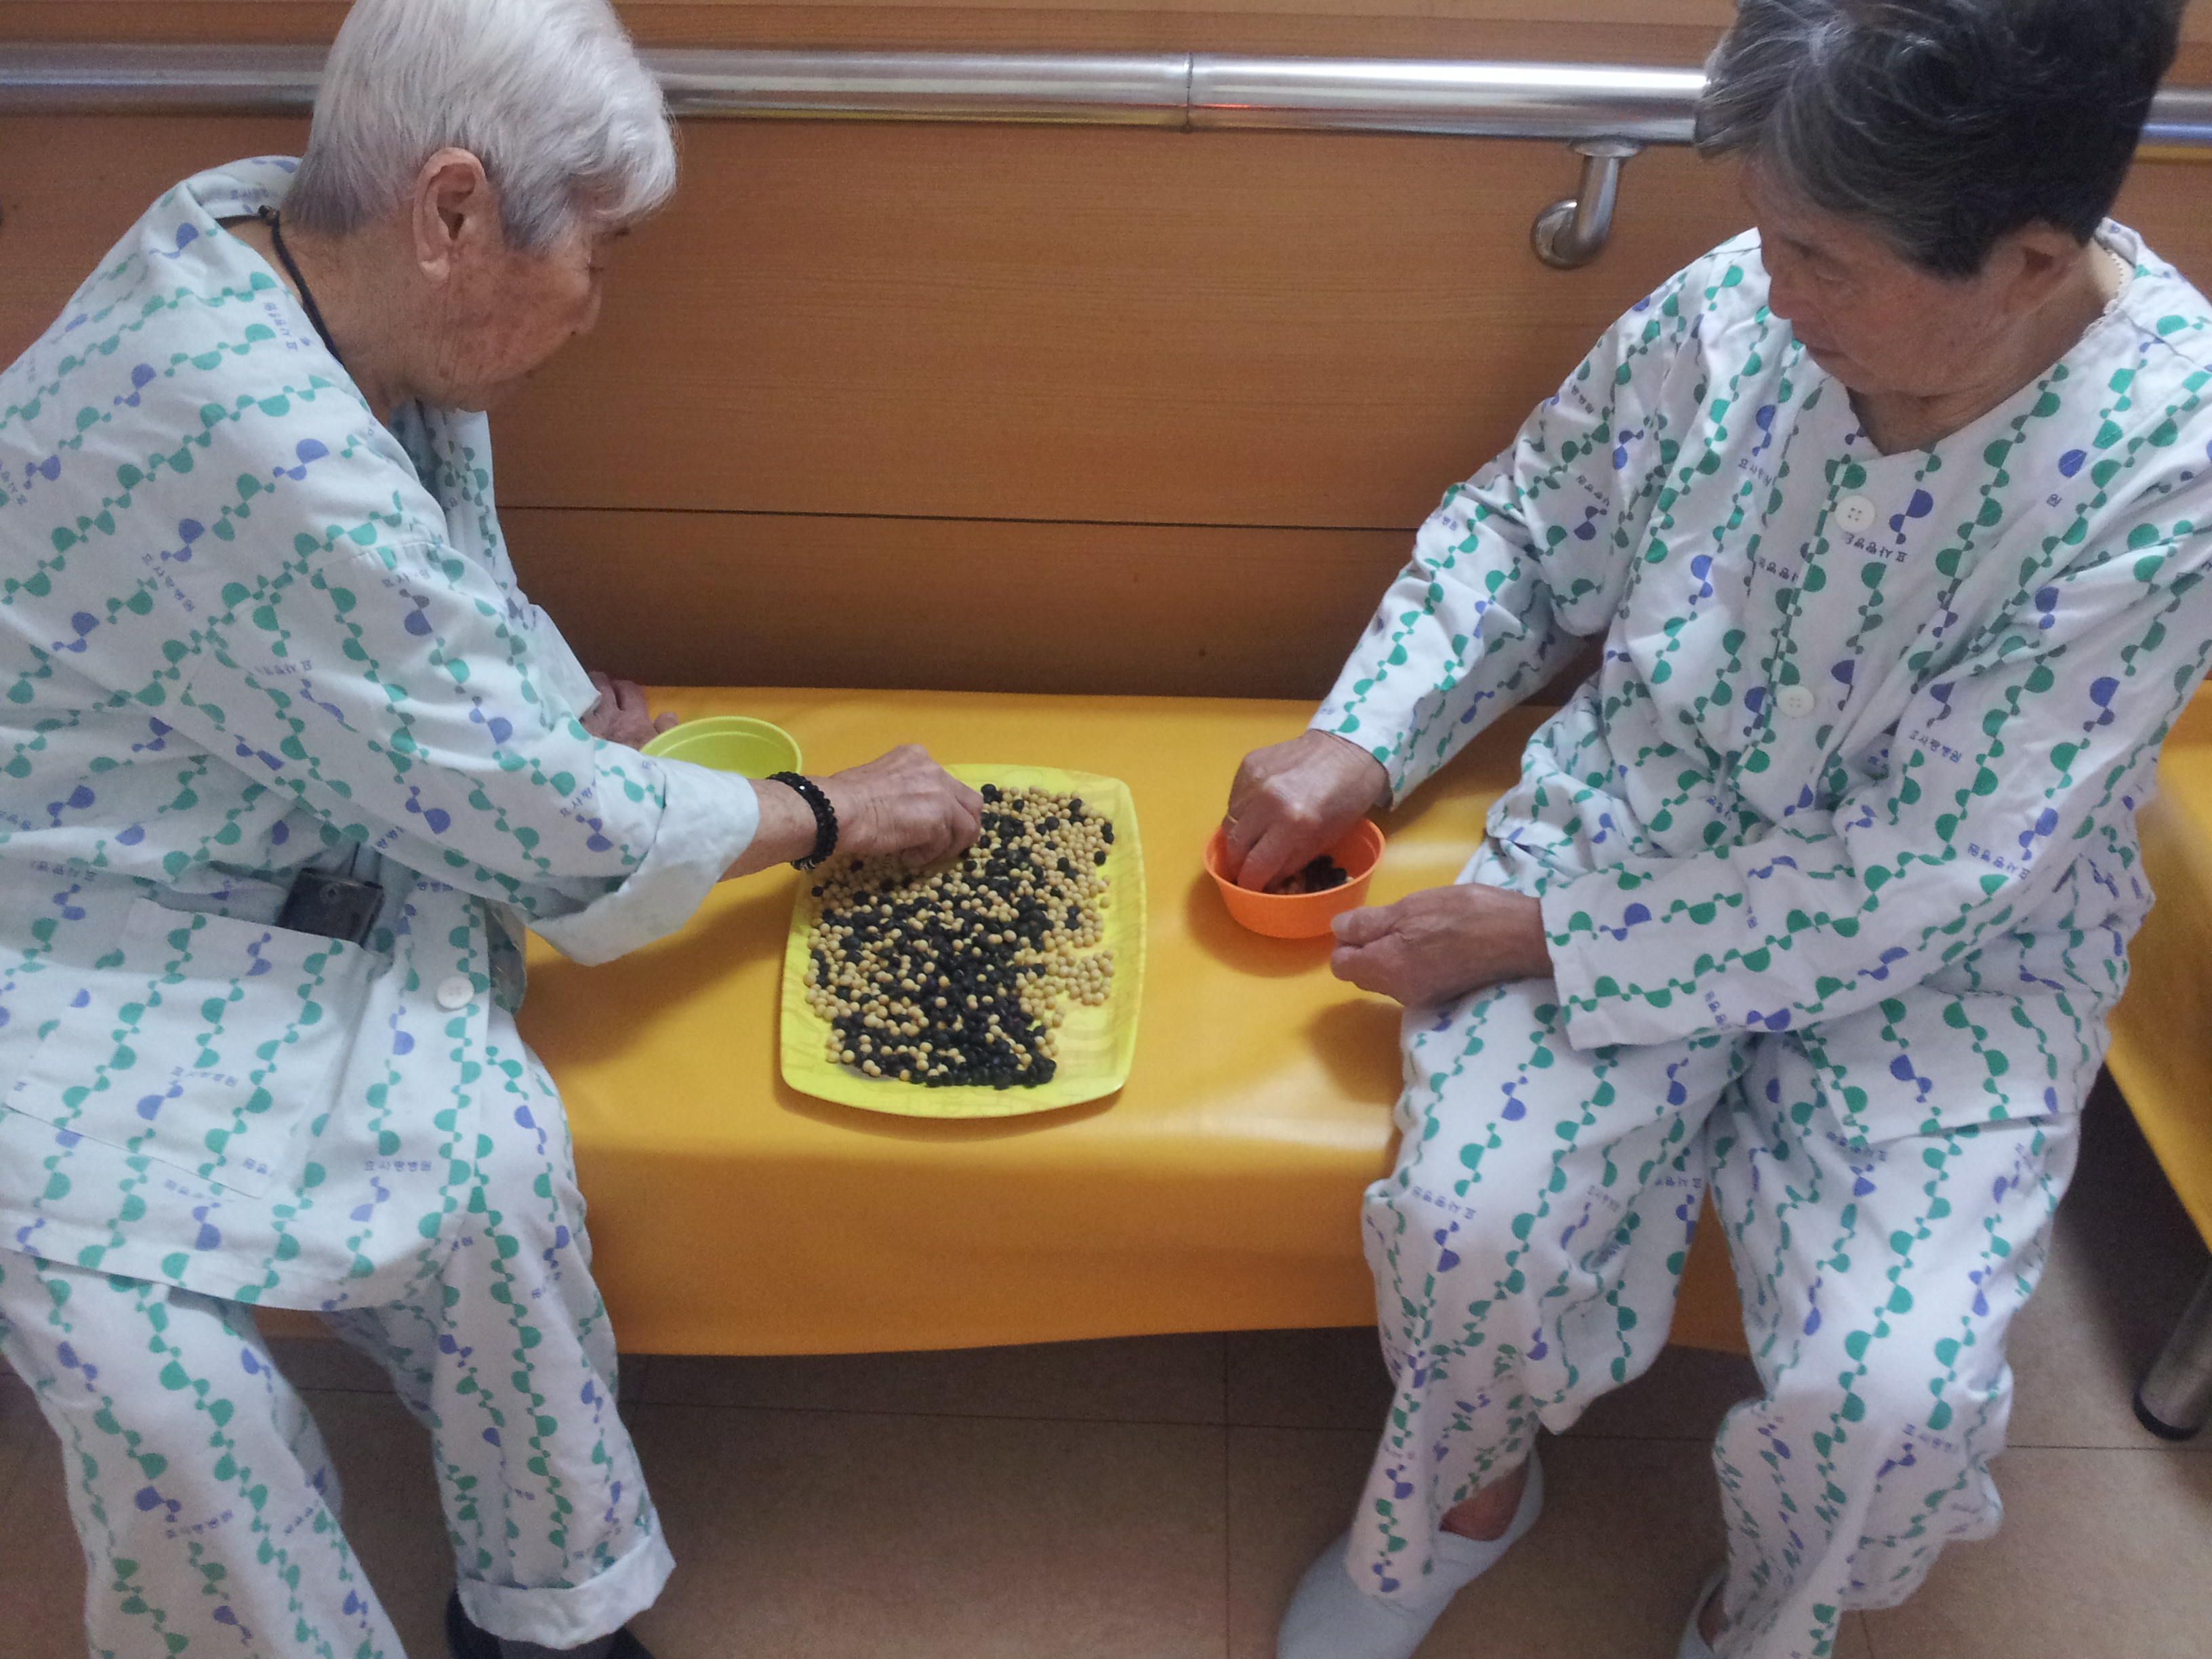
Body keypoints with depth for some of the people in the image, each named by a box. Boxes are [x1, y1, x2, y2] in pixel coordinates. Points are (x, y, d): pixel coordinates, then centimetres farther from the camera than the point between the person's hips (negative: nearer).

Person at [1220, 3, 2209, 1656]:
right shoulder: (1732, 308, -13)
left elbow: (1918, 881, -22)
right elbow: (1521, 533, 6)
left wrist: (1534, 937, -22)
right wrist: (1362, 738, -8)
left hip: (1946, 943, -1)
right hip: (1640, 826, 2)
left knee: (1891, 1393, -20)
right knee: (1472, 1227, -21)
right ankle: (1470, 1483, 17)